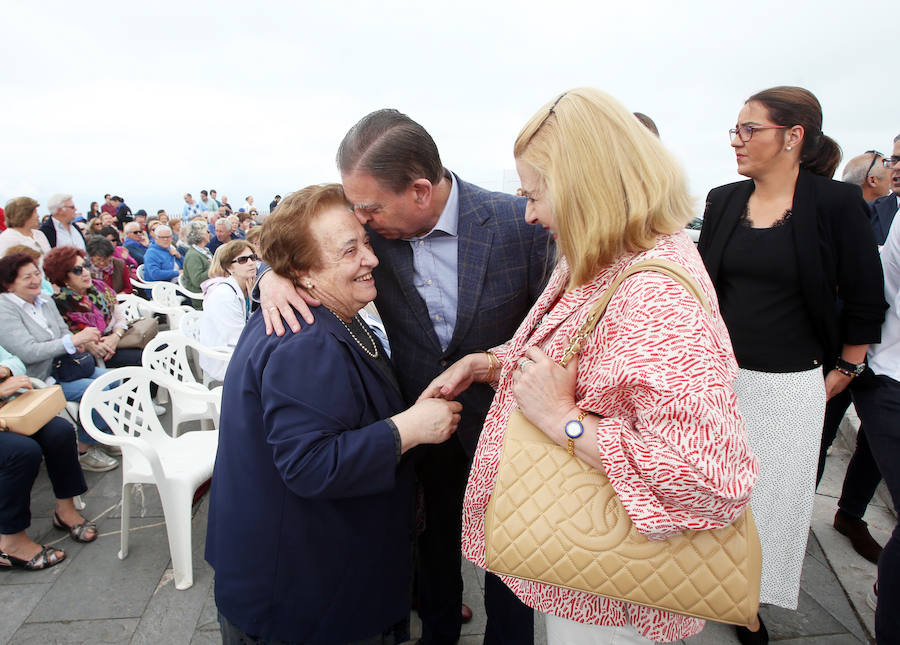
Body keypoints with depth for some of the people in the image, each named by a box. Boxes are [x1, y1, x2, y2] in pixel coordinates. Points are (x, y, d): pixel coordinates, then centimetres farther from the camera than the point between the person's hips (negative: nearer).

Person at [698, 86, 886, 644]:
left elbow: (865, 303, -3)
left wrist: (841, 373, 2)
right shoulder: (724, 201, 2)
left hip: (789, 386, -3)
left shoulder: (837, 204, -10)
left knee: (769, 498, 12)